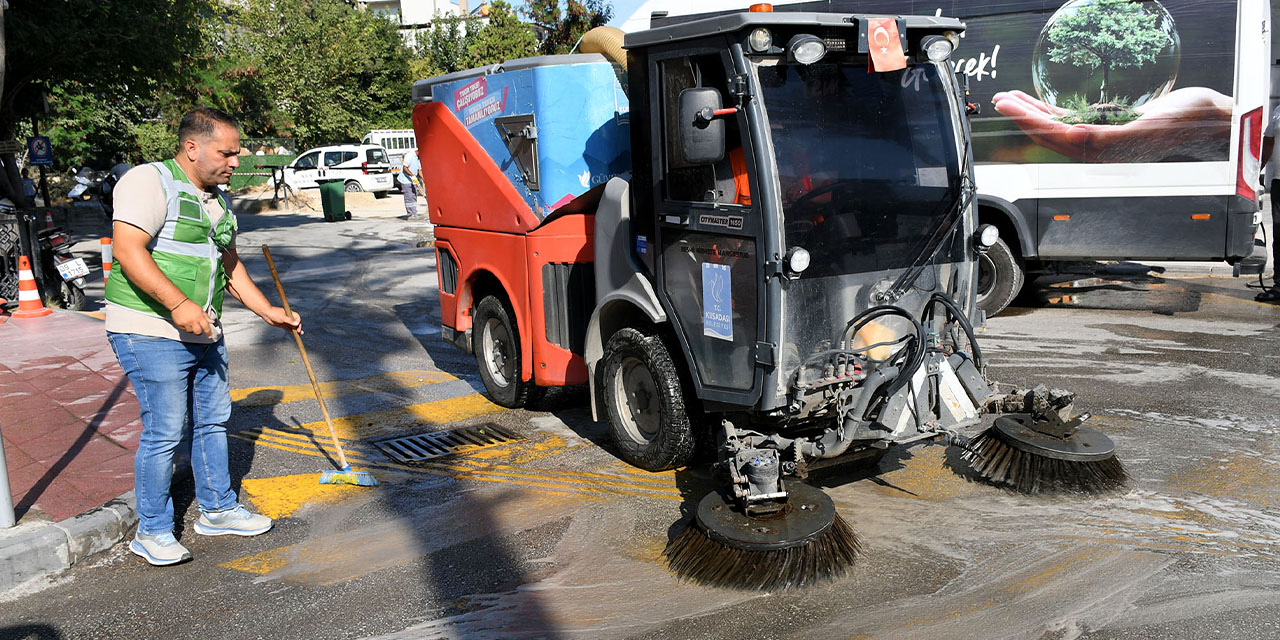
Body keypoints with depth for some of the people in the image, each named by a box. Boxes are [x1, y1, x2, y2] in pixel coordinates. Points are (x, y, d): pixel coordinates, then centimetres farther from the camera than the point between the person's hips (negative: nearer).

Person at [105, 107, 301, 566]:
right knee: (164, 432, -4)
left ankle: (218, 510, 30)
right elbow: (129, 251, -23)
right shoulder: (149, 181, -12)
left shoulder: (218, 200, 15)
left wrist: (269, 311, 20)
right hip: (152, 333, -9)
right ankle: (153, 531, 11)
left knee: (213, 421, 15)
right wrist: (179, 305, -29)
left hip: (204, 333, 9)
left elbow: (229, 265, 24)